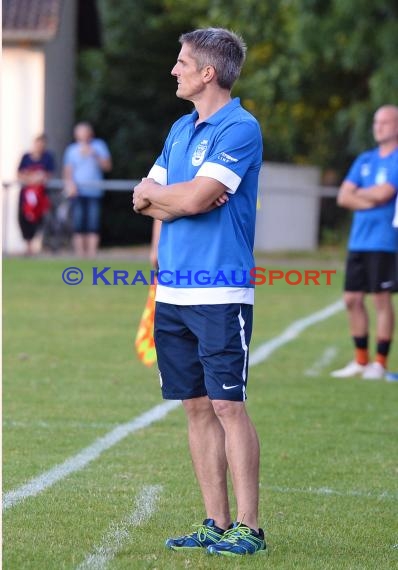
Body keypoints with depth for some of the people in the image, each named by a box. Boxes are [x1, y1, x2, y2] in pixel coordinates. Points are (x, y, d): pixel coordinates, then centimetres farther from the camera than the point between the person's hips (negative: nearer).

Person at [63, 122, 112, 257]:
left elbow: (107, 166, 3)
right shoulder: (72, 150, 11)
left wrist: (95, 155, -10)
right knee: (78, 225, -6)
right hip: (78, 192, 0)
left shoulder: (99, 146, 9)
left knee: (93, 224, -7)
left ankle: (92, 252, -5)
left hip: (95, 191, 0)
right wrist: (70, 185, -11)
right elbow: (68, 172, 8)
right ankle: (80, 253, -4)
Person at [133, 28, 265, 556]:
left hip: (220, 292, -8)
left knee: (227, 405, -7)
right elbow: (145, 200, 13)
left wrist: (154, 192, 0)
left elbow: (195, 197, -19)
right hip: (173, 289, 8)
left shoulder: (240, 128, -10)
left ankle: (248, 527, -3)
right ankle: (216, 523, 14)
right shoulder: (180, 129, 17)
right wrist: (182, 198, -7)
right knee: (197, 407, 9)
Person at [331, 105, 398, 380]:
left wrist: (359, 193, 1)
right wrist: (372, 201, -8)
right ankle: (361, 360, 17)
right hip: (358, 241, 7)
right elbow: (344, 197, 7)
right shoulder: (365, 160, 15)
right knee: (353, 299, 6)